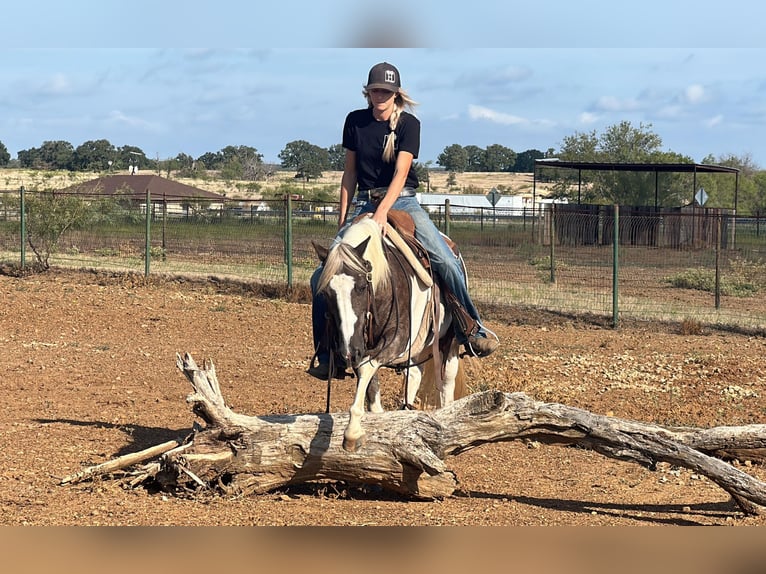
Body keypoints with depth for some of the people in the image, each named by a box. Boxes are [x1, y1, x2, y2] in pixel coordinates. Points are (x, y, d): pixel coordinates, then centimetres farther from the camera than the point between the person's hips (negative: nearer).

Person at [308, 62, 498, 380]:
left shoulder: (409, 124, -5)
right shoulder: (355, 122, 5)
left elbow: (400, 173, -15)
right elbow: (349, 173, 11)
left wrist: (382, 212, -28)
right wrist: (343, 218, 7)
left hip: (401, 202, -2)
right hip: (363, 203, 2)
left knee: (446, 261, -23)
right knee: (322, 276, -11)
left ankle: (471, 330, -4)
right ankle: (325, 354, 0)